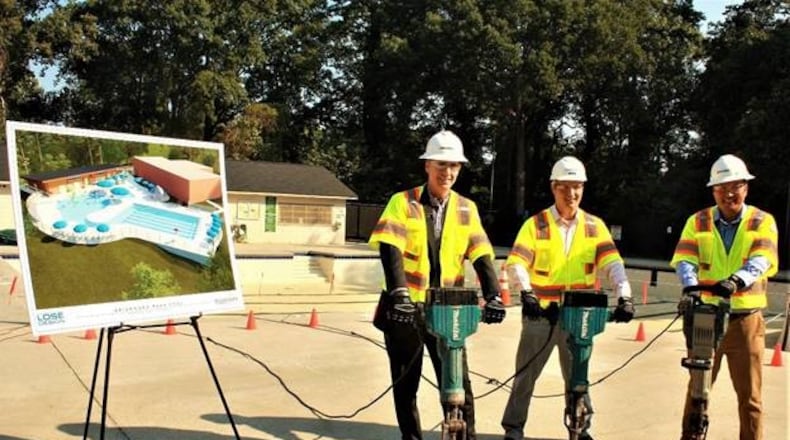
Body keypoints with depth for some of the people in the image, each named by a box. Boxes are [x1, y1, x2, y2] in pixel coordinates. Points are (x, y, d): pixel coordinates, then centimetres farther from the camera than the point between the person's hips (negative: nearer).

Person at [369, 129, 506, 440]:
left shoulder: (467, 209, 4)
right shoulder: (402, 203, -5)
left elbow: (482, 256, -3)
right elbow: (389, 249, -18)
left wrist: (493, 296, -20)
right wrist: (399, 292, -34)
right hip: (406, 308, -1)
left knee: (459, 385, 0)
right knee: (405, 384, 10)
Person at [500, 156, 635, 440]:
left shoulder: (595, 226, 3)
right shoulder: (536, 224, -5)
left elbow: (612, 264, -7)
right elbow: (516, 263, -14)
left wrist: (624, 297, -23)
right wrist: (526, 294, -31)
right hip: (541, 312, -2)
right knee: (526, 373, 7)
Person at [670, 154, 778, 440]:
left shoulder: (763, 222, 1)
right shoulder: (698, 222, 4)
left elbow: (760, 260, -16)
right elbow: (684, 259, -10)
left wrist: (735, 280, -37)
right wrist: (690, 287, -31)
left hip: (746, 320, -1)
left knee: (750, 394, 6)